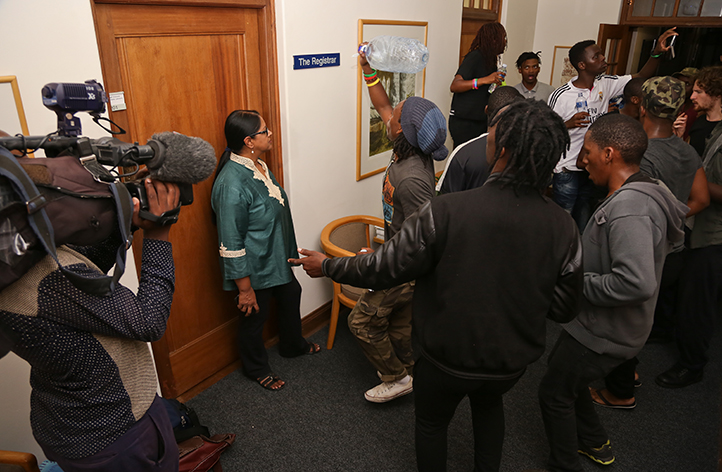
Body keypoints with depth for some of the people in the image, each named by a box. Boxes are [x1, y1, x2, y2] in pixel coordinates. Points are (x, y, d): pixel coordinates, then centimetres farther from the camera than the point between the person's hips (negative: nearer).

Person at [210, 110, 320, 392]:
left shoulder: (258, 166, 0)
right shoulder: (232, 183, -30)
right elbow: (231, 244, -26)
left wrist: (288, 252, 22)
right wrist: (244, 288, -21)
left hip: (277, 258, 9)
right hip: (255, 268, -9)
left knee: (291, 295, 25)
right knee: (256, 316, 12)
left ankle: (293, 345, 52)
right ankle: (256, 368, 39)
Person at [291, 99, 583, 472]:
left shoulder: (445, 212, -31)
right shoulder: (564, 228, -19)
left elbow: (384, 269, -21)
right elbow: (564, 309, -7)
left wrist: (328, 266, -3)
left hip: (446, 357, -3)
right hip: (512, 358, 4)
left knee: (431, 423, 26)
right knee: (489, 403, 36)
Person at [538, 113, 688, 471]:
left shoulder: (628, 207, -30)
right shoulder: (639, 195, 3)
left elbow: (637, 283, -38)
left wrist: (578, 282, -25)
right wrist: (577, 269, 7)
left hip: (604, 333, -10)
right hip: (601, 324, 10)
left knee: (554, 391, 8)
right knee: (564, 374, 27)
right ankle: (595, 443, 47)